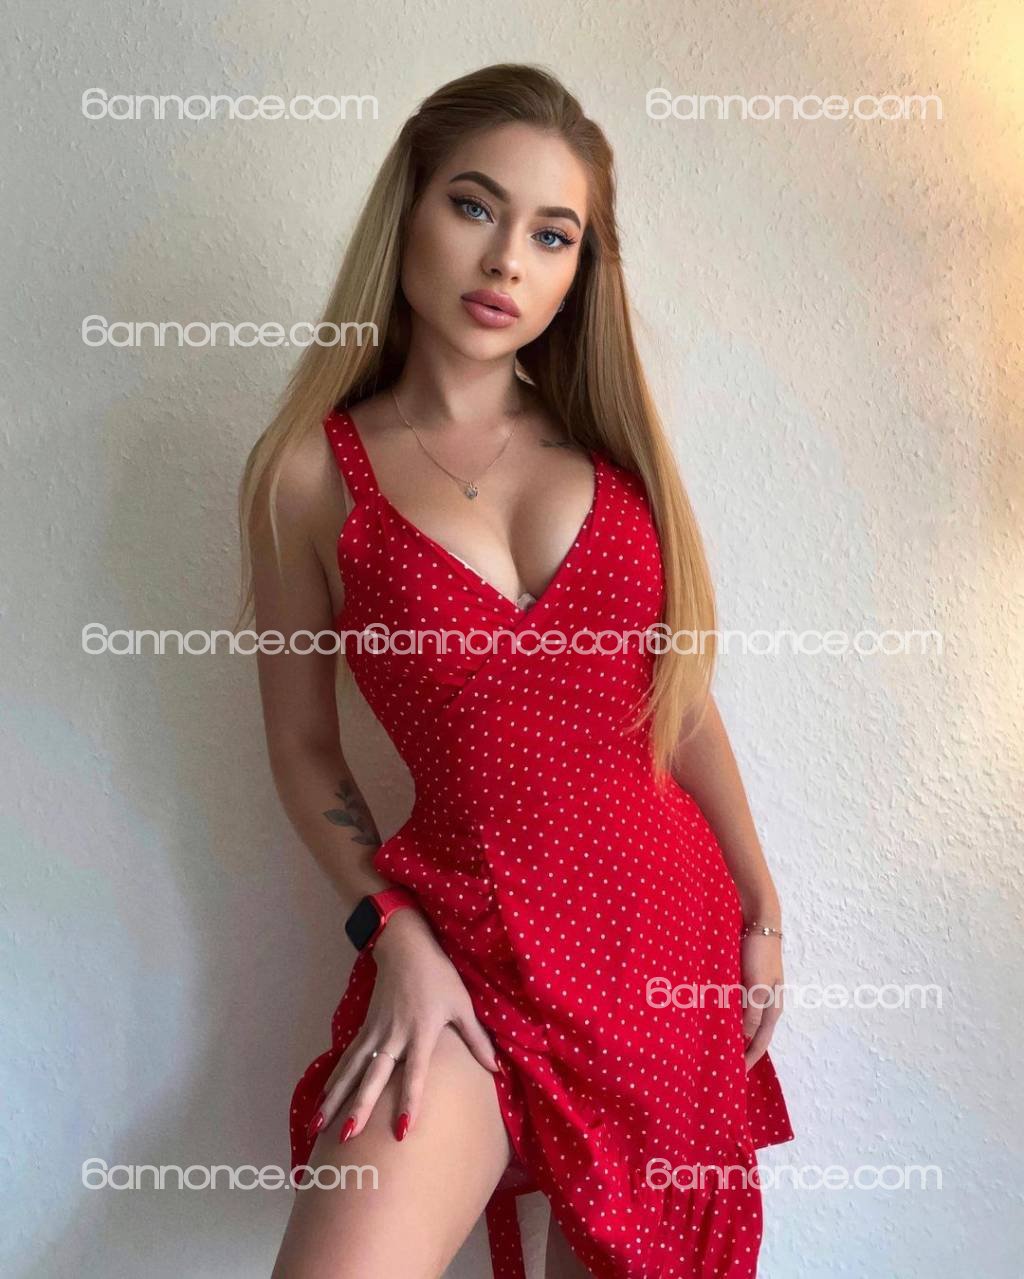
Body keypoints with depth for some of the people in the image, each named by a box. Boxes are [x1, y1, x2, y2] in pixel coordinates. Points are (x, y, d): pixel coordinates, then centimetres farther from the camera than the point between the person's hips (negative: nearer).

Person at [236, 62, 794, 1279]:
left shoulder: (609, 440, 3)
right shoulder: (312, 471, -5)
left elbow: (680, 697, 8)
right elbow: (304, 748, 1)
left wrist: (760, 911, 10)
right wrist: (393, 934, -10)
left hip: (672, 925, 3)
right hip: (466, 942, -3)